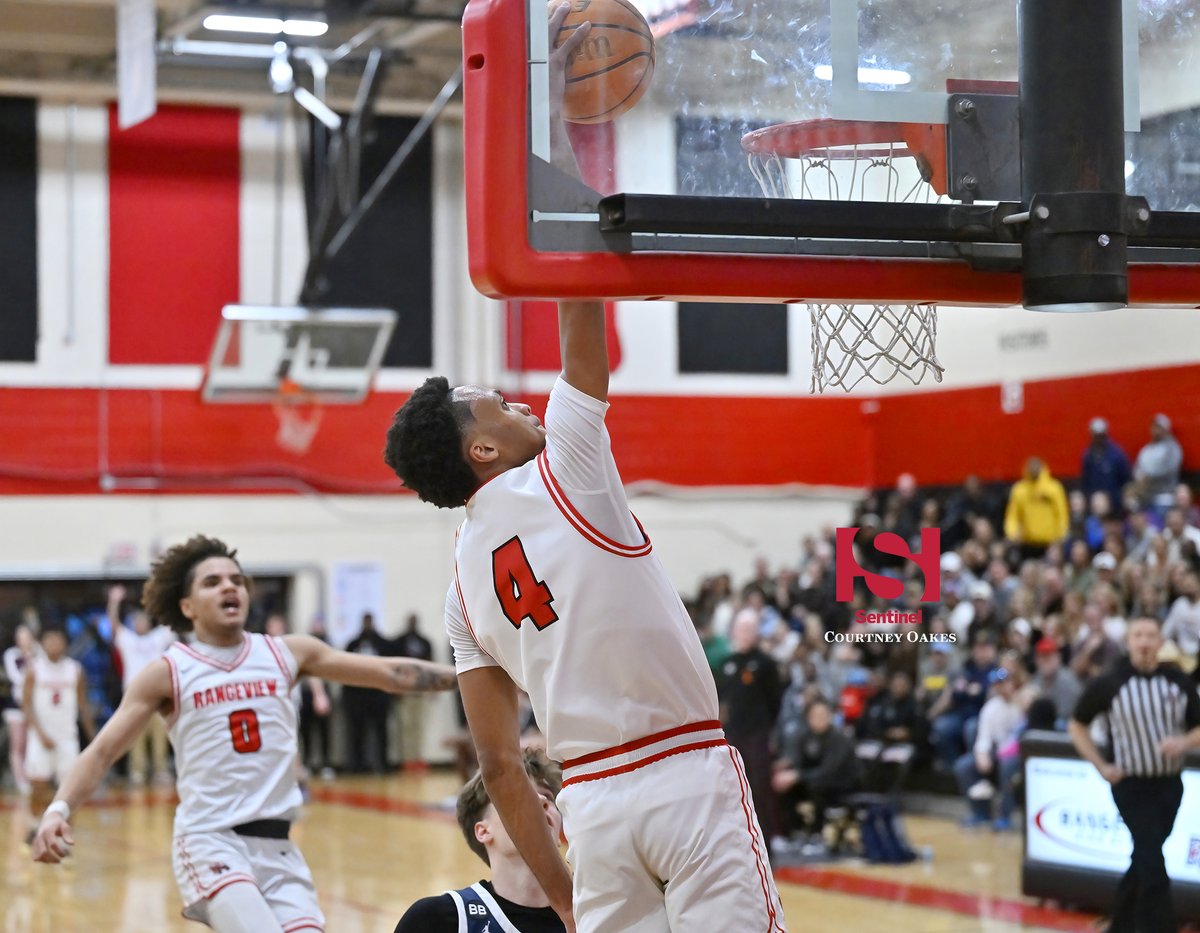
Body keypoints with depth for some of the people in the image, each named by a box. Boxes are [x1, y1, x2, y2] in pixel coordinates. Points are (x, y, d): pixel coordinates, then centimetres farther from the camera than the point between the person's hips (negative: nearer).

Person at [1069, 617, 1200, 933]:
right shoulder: (1109, 684, -9)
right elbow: (1077, 725, 4)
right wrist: (1101, 766, -5)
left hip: (1169, 784, 4)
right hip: (1132, 785, -4)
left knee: (1145, 860, 16)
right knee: (1152, 864, -13)